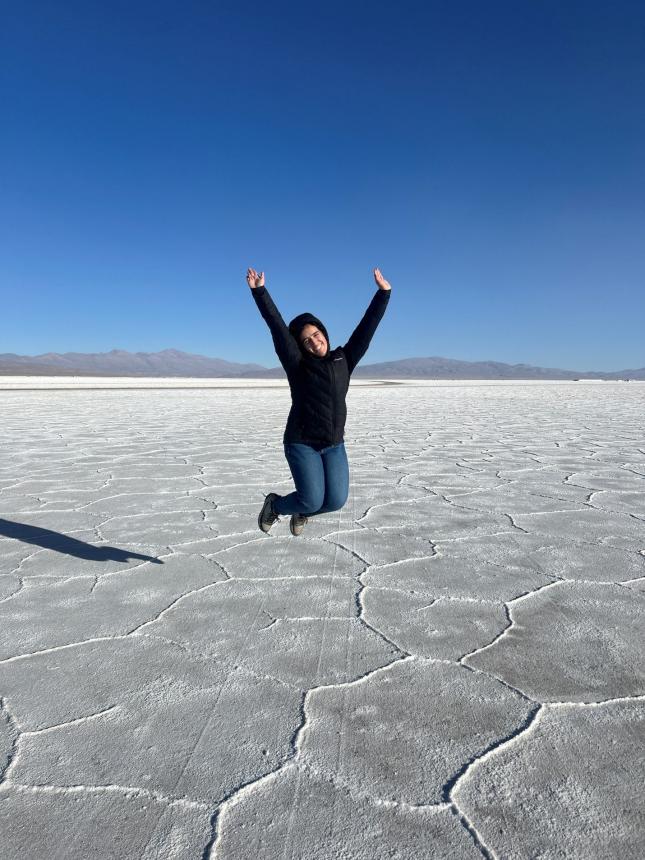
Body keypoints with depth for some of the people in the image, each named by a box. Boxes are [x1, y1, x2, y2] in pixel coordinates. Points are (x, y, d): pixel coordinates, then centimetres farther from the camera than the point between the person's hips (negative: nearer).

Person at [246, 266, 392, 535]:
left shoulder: (344, 360, 6)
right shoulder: (297, 363, -5)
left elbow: (367, 326, 6)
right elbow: (277, 325, -11)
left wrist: (383, 293, 4)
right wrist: (259, 291, -16)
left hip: (334, 445, 4)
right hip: (301, 444, -4)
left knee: (336, 500, -5)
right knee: (312, 500, -12)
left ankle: (301, 511, 29)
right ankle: (275, 504, 21)